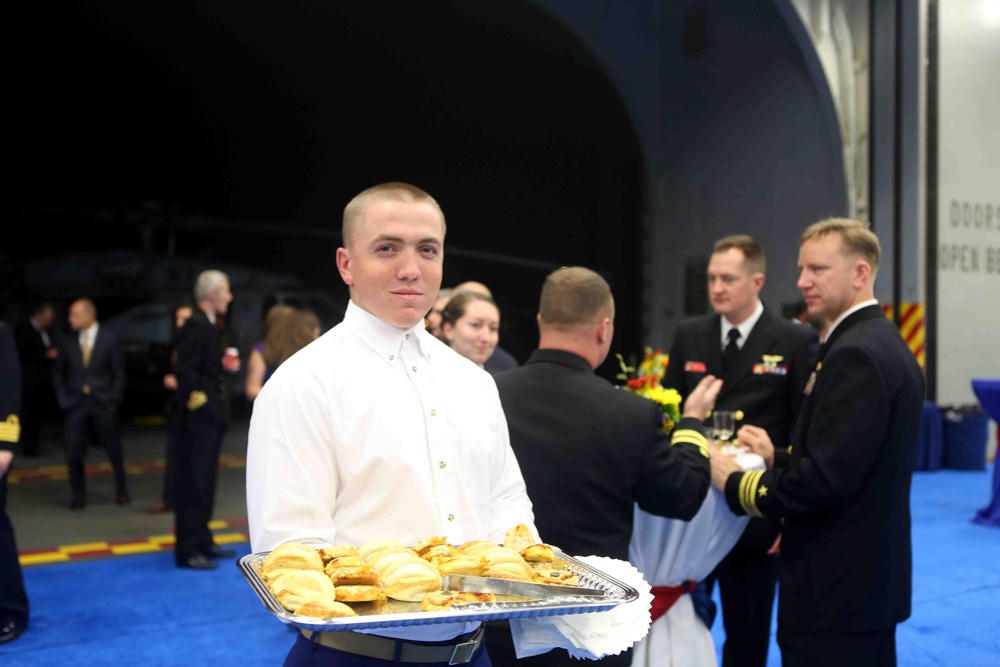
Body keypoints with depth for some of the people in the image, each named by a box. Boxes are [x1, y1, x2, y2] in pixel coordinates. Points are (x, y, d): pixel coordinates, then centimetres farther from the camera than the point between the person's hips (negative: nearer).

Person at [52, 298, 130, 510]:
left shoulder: (109, 339, -1)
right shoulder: (67, 341, 4)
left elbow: (119, 372, 2)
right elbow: (58, 372, 12)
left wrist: (113, 399, -4)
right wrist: (63, 398, 3)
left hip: (103, 404, -2)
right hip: (76, 404, 2)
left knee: (114, 450, 7)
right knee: (74, 452, -2)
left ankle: (122, 492, 23)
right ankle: (78, 496, 13)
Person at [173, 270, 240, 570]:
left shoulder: (207, 325, 15)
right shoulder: (195, 326, -15)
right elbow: (185, 371, -21)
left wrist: (224, 367, 8)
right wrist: (199, 404, -21)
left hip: (210, 421, 10)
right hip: (199, 421, -10)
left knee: (205, 482, 17)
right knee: (192, 484, -3)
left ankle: (202, 541, 27)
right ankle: (187, 550, 4)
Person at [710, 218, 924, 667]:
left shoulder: (855, 354, -20)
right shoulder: (885, 343, 11)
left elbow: (827, 481, -25)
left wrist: (736, 484, -12)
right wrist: (777, 458, 6)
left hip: (836, 589, -10)